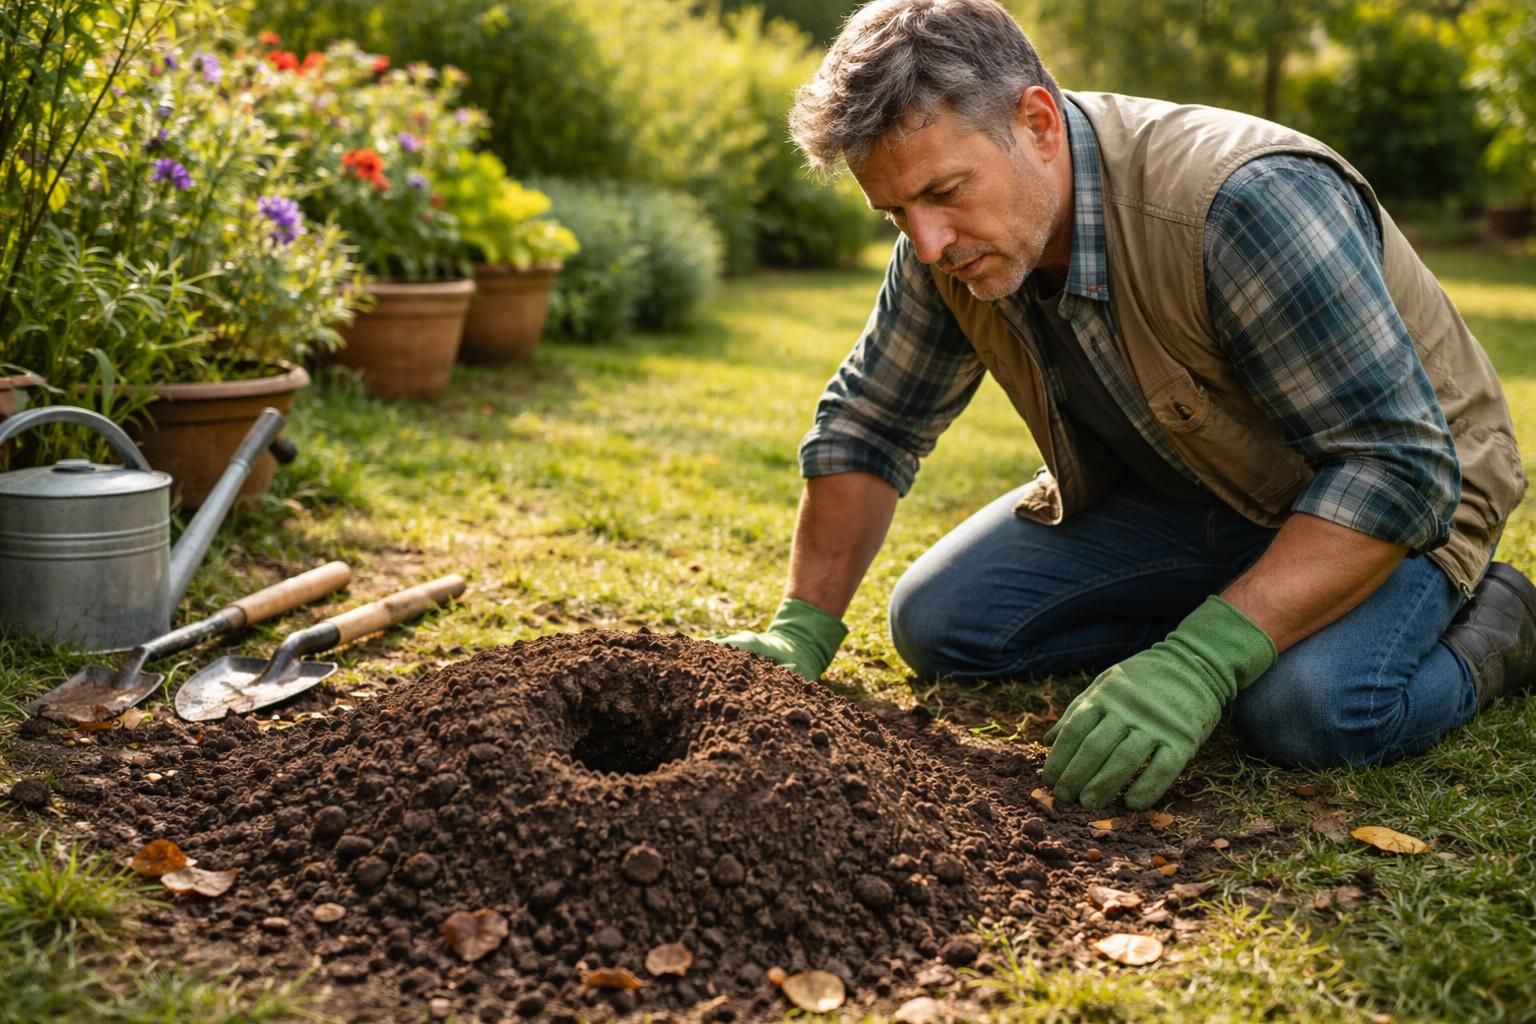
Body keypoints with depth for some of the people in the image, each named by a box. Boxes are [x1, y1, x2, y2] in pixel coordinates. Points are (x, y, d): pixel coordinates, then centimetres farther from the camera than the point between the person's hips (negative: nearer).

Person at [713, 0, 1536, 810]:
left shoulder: (1247, 202, -36)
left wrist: (1201, 662, -44)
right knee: (938, 624, -7)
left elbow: (1399, 467, -36)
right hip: (1171, 492, 6)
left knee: (1308, 710, -35)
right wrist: (802, 631, -10)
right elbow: (867, 425, -1)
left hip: (1390, 495, -6)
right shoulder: (947, 237, -14)